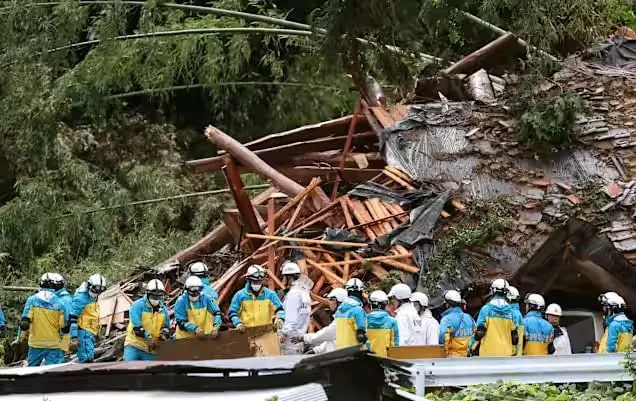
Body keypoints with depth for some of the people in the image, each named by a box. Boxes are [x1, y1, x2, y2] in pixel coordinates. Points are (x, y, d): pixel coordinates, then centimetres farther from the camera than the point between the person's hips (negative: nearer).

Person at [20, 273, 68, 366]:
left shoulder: (32, 300, -5)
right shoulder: (59, 303, -7)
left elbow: (25, 321, -7)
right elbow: (64, 324, -5)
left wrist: (23, 334, 8)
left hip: (36, 342, 1)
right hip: (54, 344, -1)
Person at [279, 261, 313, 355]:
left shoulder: (293, 294, -14)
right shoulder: (304, 291, 14)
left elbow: (291, 317, -17)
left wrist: (284, 333, -14)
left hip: (292, 336, -9)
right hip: (301, 334, 9)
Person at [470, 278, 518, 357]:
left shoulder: (486, 309, -4)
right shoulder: (511, 311, 7)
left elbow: (479, 332, -7)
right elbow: (515, 336, 8)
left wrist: (472, 349, 4)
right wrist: (513, 352, 18)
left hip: (488, 353, -3)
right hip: (506, 353, 3)